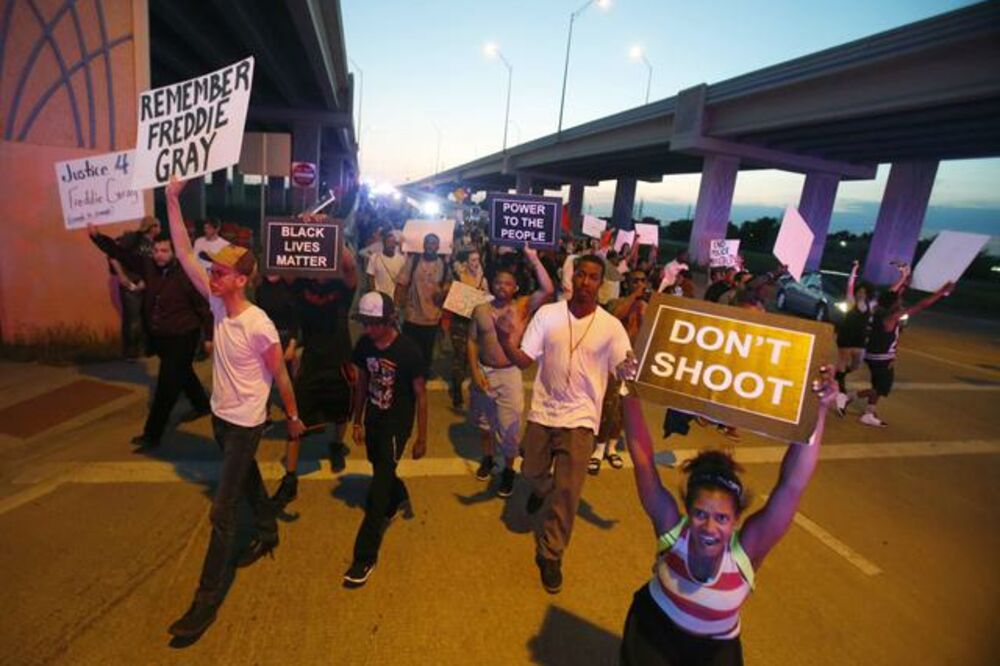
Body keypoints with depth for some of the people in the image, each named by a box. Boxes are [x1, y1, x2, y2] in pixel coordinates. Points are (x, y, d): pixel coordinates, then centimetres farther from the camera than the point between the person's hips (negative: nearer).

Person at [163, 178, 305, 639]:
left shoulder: (259, 326, -26)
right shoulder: (218, 303, -7)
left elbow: (280, 375, -14)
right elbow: (185, 256, -5)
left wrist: (293, 417, -4)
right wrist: (172, 200, -10)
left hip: (245, 424, -7)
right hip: (220, 415, 7)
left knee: (222, 510, 0)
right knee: (247, 481, 26)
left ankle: (207, 599, 13)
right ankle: (268, 533, 50)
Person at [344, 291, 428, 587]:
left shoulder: (408, 350, -21)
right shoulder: (364, 345, -6)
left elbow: (420, 395, -13)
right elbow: (362, 383, 7)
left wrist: (421, 438, -10)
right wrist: (357, 421, 12)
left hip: (397, 424, -6)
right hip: (373, 420, 6)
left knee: (378, 486, -5)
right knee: (381, 471, 25)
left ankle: (365, 556, 7)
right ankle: (399, 499, 58)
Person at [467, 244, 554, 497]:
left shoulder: (523, 306, -6)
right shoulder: (480, 310, 0)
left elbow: (548, 289, -20)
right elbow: (472, 342, 2)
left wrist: (534, 260, -21)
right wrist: (475, 371, -7)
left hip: (510, 374, -3)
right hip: (483, 371, 3)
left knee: (509, 426, 2)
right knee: (484, 420, 20)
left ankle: (508, 470, 23)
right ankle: (487, 458, 44)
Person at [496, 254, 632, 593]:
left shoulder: (611, 326, -9)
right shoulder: (548, 314, -7)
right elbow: (524, 360, -9)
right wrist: (505, 341, -28)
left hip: (580, 417, -1)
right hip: (543, 412, 2)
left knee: (568, 492, 1)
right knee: (532, 472, 19)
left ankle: (551, 555, 23)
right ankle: (543, 489, 57)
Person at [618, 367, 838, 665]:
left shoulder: (745, 550, -27)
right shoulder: (672, 527, -27)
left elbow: (791, 486, -37)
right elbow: (643, 459, -35)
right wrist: (629, 394, -43)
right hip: (652, 628, -2)